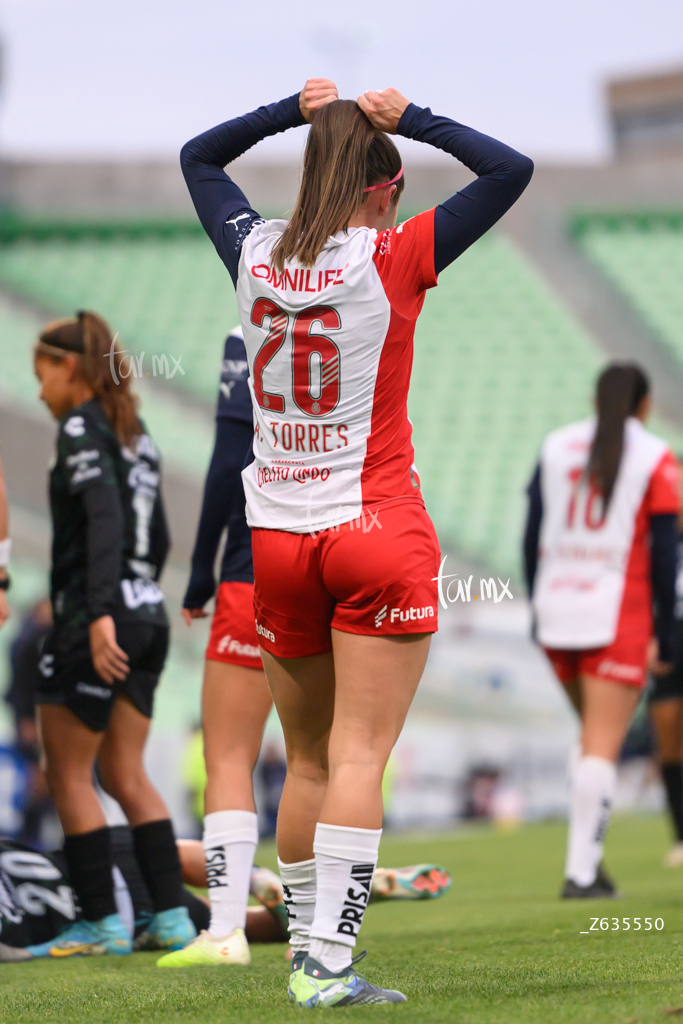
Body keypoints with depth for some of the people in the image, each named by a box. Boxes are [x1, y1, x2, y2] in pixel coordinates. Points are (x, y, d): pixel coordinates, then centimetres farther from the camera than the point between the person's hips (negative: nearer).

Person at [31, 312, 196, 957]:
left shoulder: (81, 428, -8)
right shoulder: (136, 436, 17)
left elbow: (103, 517, -21)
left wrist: (100, 613, -27)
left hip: (99, 622, -8)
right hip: (147, 617, 8)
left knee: (67, 772, 1)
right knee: (124, 774, 11)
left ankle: (101, 923, 1)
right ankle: (171, 917, 6)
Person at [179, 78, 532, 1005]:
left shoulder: (254, 253, 3)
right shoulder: (392, 259, -9)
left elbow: (198, 157, 22)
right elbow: (512, 170, -4)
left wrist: (293, 111, 16)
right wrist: (410, 121, 1)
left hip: (277, 538, 4)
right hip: (378, 531, -4)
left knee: (308, 759, 14)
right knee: (358, 757, -5)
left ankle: (306, 952, 19)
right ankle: (328, 963, -12)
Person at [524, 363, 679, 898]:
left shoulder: (555, 447, 8)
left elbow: (532, 538, 8)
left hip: (557, 615, 4)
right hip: (619, 618, -4)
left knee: (596, 736, 19)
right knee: (603, 746, -3)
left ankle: (588, 857, 10)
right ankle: (582, 871, -8)